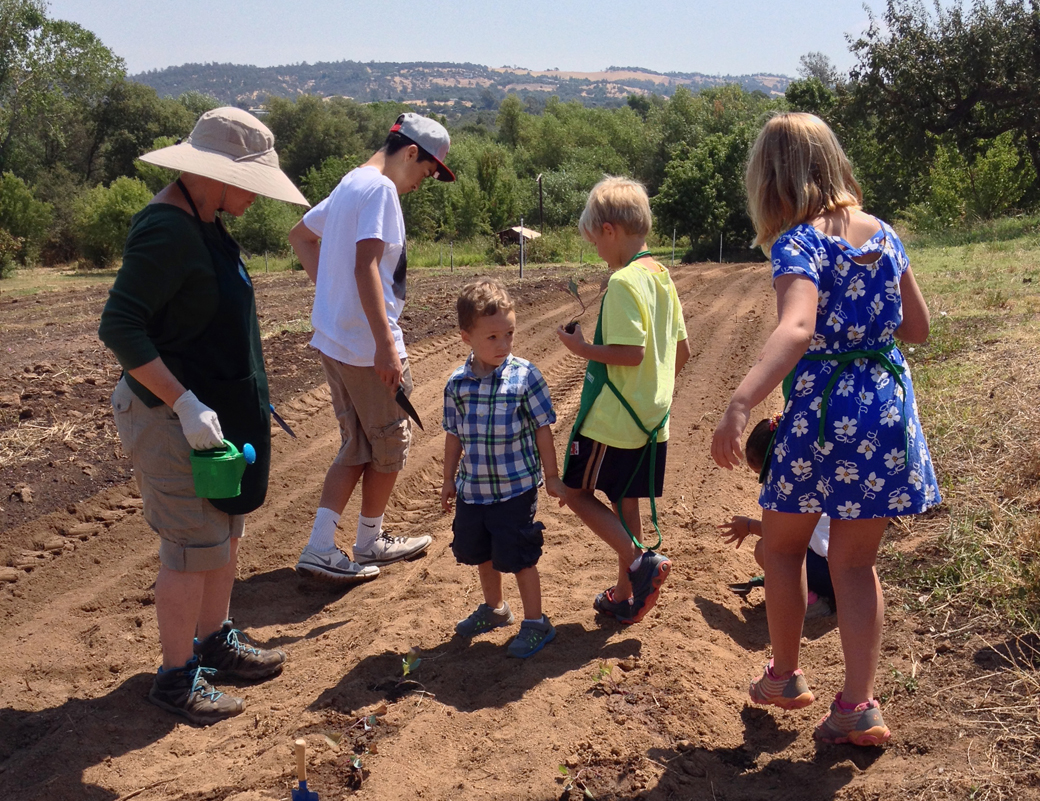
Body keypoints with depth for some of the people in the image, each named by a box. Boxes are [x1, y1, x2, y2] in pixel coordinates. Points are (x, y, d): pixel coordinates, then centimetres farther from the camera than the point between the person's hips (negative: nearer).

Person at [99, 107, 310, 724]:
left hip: (219, 411, 10)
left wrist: (249, 404, 19)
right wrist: (185, 404, -28)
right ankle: (176, 677, 16)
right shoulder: (167, 229, -21)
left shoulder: (206, 223, 10)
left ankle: (216, 640, 36)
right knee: (194, 549, -1)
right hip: (176, 419, -10)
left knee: (228, 533, 19)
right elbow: (120, 327, -26)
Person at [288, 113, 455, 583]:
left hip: (333, 340, 9)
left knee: (357, 447, 16)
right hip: (368, 345, -9)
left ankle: (319, 548, 13)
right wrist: (386, 343, -28)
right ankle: (370, 542, 24)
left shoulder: (349, 184, 16)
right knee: (391, 444, 9)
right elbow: (366, 267, -25)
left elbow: (300, 235, 28)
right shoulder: (381, 189, -14)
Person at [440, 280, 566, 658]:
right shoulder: (458, 383, -3)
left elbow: (542, 428, -7)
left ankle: (536, 623, 21)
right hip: (472, 488, 5)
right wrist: (449, 480, 13)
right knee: (480, 553, 21)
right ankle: (494, 608, 44)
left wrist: (551, 476, -4)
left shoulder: (525, 376, -14)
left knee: (519, 556, 3)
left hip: (516, 488, -5)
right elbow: (454, 435, 8)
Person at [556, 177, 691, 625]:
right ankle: (625, 597, 25)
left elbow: (630, 352, -25)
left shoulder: (624, 281, -18)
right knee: (624, 503, 16)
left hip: (612, 419, -9)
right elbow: (682, 350, 15)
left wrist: (582, 347, -12)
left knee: (577, 492, 6)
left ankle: (640, 561, -3)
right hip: (651, 417, 9)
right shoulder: (661, 276, 10)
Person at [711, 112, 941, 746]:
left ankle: (785, 676, 30)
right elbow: (918, 327, 14)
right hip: (889, 405, 6)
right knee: (857, 562, 13)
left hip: (824, 410, -5)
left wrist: (741, 405, -45)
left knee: (783, 545, 17)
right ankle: (859, 706, 12)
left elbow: (797, 328, -33)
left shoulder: (798, 242, -13)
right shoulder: (882, 232, 6)